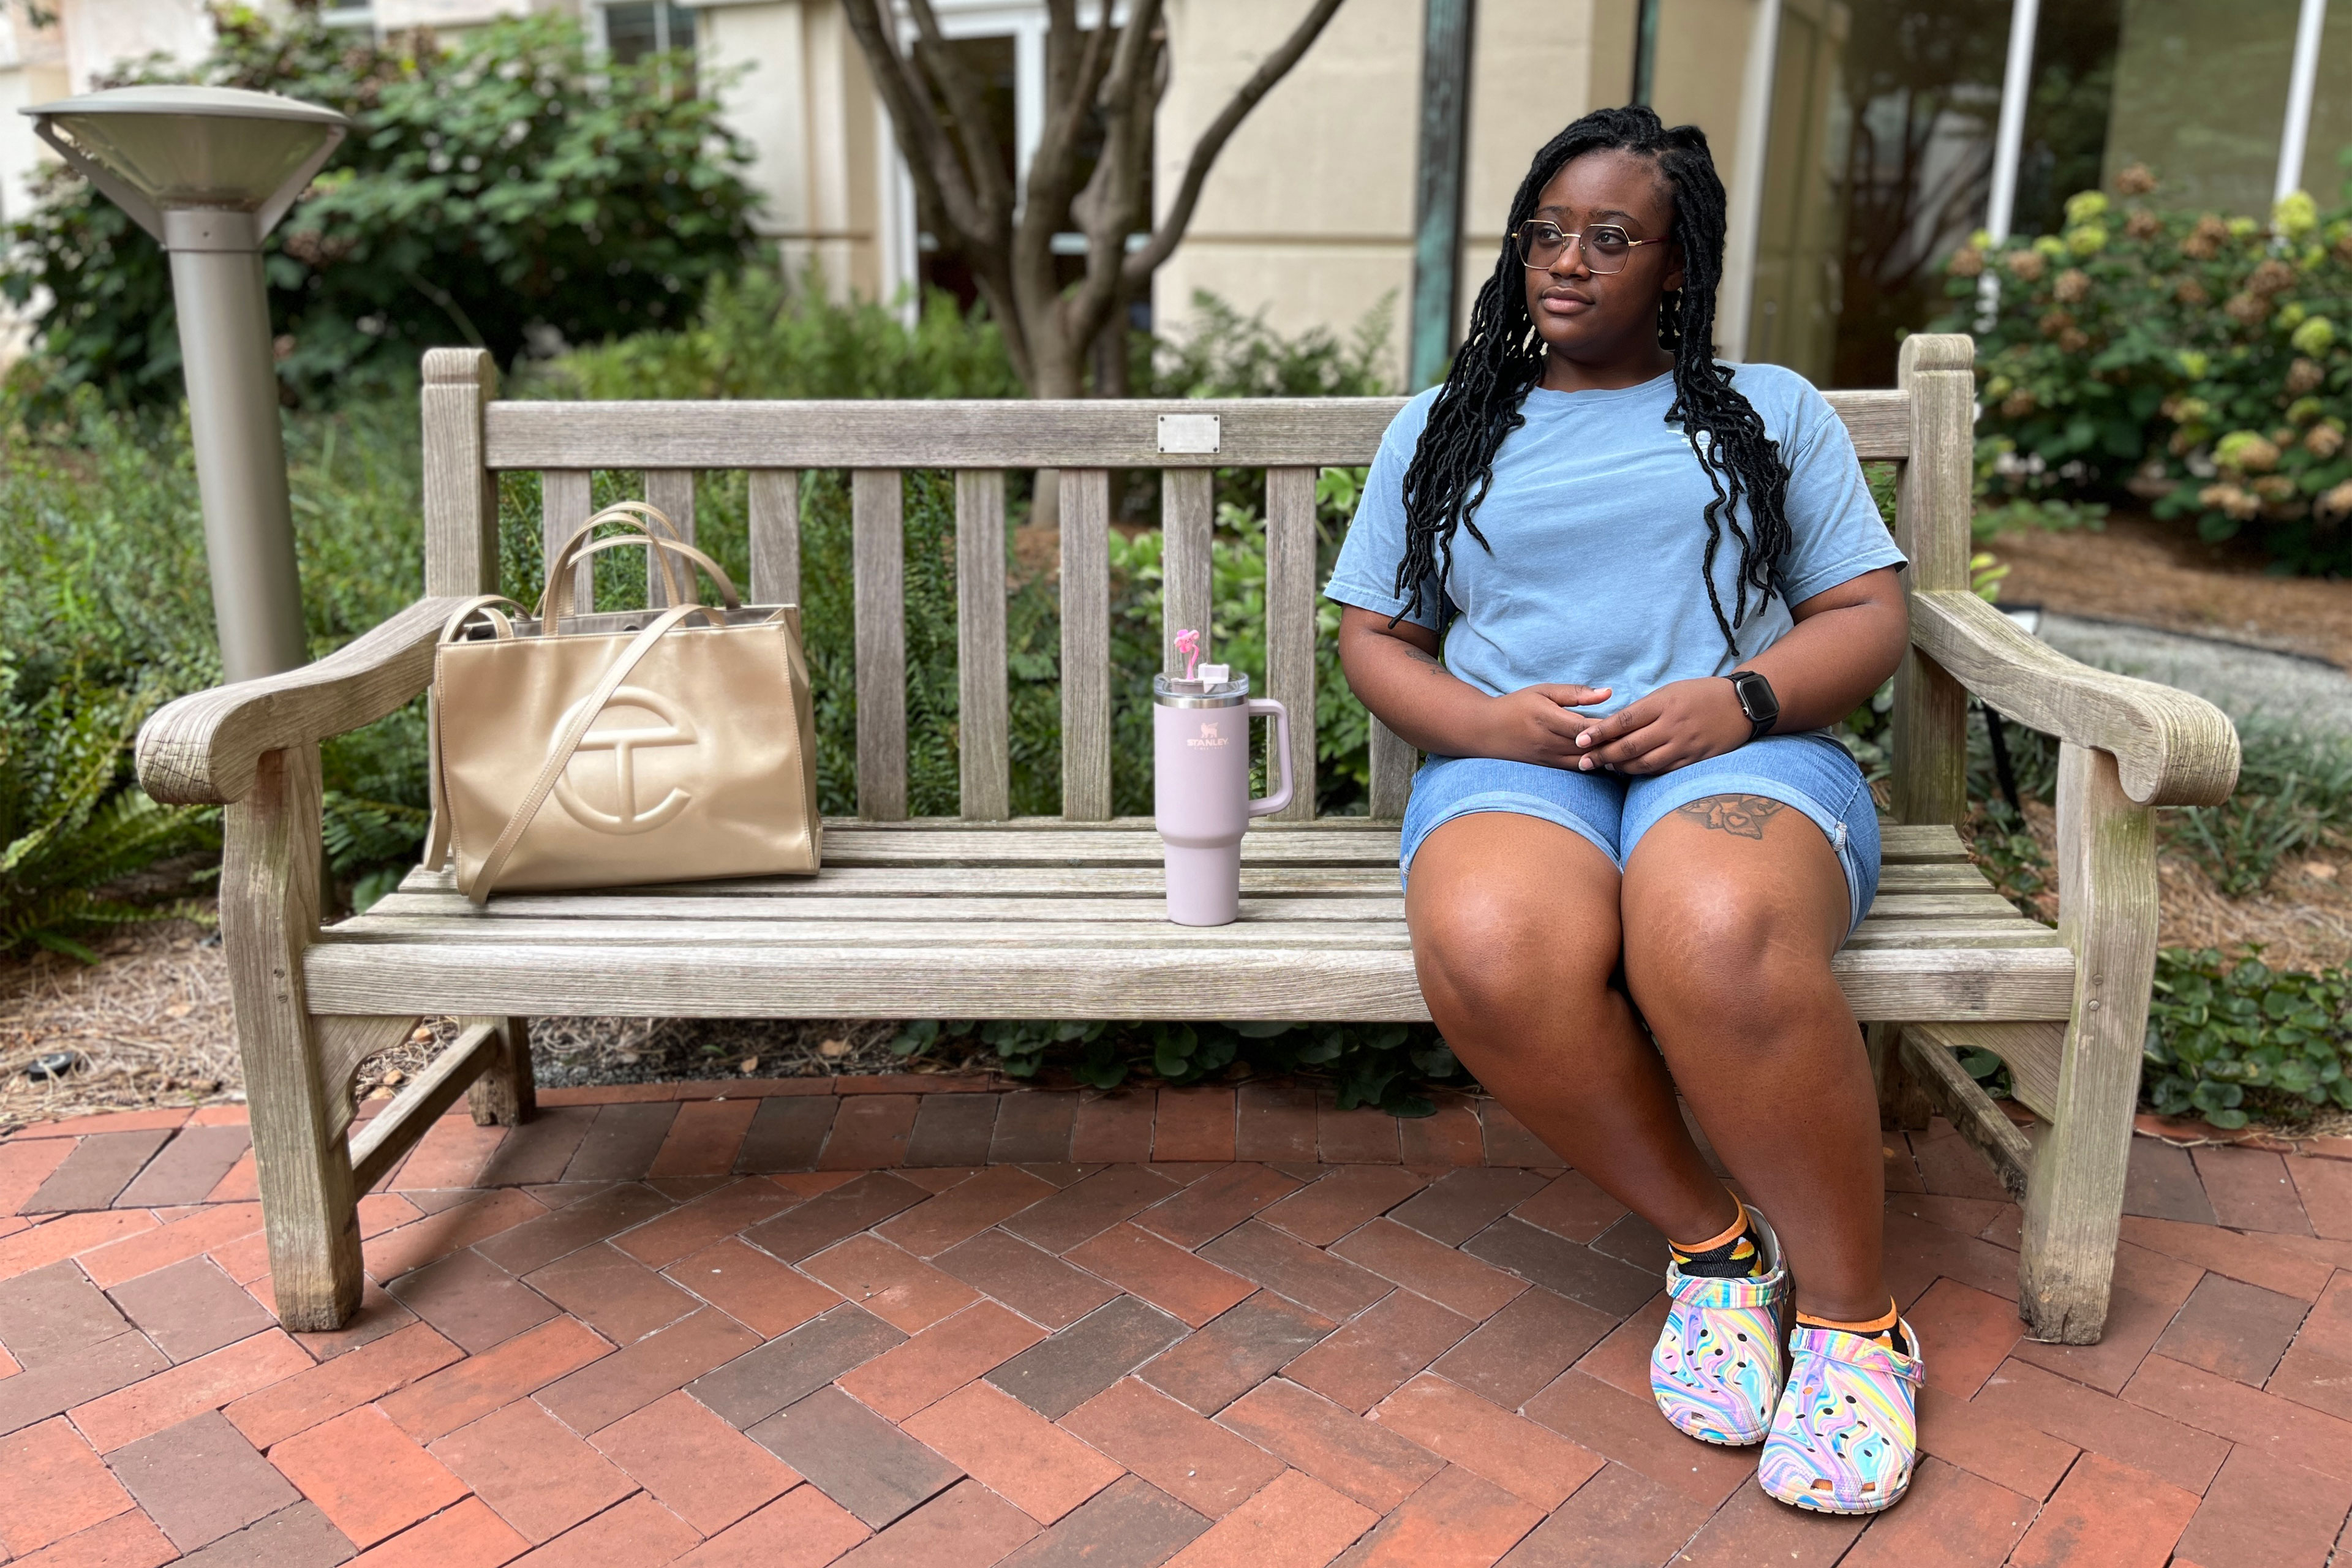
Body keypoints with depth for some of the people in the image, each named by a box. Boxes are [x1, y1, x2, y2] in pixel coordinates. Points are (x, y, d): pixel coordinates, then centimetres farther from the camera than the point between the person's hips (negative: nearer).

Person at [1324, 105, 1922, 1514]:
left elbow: (1870, 616, 12)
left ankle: (1856, 1319, -17)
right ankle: (1713, 1248, -12)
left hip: (1743, 758, -1)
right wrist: (1486, 720, -6)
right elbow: (1375, 637, 16)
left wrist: (1739, 699, -10)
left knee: (1720, 942, -39)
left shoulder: (1772, 410, 20)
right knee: (1489, 954, -36)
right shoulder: (1444, 429, 23)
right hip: (1510, 767, 2)